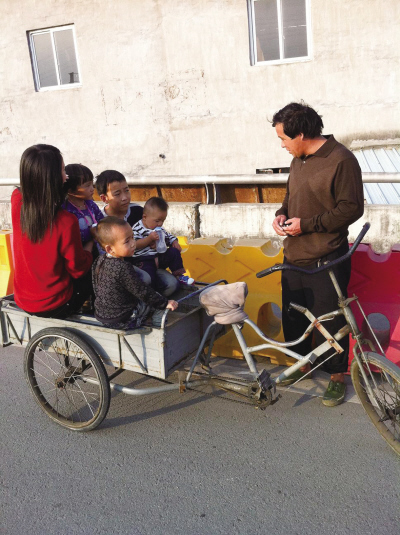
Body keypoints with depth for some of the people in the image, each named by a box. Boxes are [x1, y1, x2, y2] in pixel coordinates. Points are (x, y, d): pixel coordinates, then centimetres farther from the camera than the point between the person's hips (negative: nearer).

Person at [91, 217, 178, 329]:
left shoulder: (99, 261, -2)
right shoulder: (123, 268, -29)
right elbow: (141, 292, -25)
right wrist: (165, 303, -15)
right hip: (122, 320, -8)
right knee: (159, 308, 5)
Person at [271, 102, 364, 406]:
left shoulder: (341, 160, -14)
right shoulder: (299, 160, 12)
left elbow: (352, 208, -16)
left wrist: (307, 224, -17)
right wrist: (282, 214, 1)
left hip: (325, 260, -8)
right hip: (294, 256, 8)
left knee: (330, 321, 1)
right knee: (293, 317, 16)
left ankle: (337, 377, 20)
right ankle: (303, 364, 36)